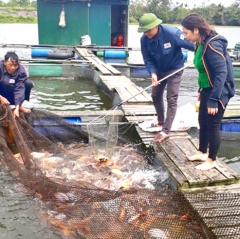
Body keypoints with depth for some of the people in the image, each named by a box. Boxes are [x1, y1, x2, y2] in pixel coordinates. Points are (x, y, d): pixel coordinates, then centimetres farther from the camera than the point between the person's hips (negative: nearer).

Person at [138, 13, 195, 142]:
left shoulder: (172, 33, -31)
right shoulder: (144, 39, -18)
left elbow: (191, 44, -21)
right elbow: (147, 59, -11)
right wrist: (153, 73, -28)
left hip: (175, 69, -5)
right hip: (159, 70, 6)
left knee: (171, 99, -7)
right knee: (156, 96, 15)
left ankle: (165, 130, -4)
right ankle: (161, 122, 36)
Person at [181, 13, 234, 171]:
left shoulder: (213, 45, -24)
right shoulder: (201, 43, 4)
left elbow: (221, 73, -27)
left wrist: (214, 99, -27)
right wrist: (201, 90, 19)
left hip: (219, 92, -9)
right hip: (207, 90, 9)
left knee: (213, 125, 3)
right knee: (203, 122, 17)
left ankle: (212, 160, 19)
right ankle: (202, 153, 35)